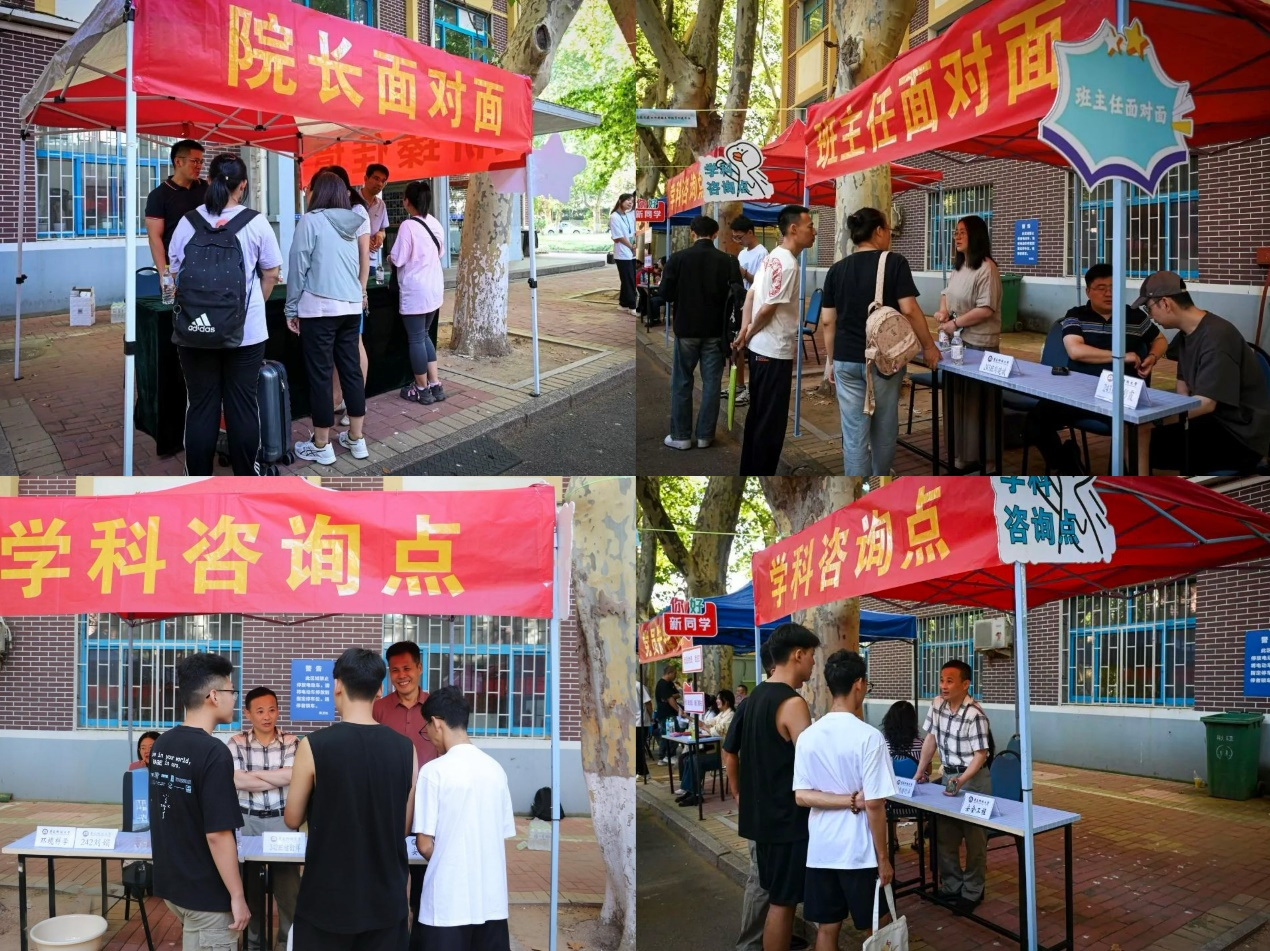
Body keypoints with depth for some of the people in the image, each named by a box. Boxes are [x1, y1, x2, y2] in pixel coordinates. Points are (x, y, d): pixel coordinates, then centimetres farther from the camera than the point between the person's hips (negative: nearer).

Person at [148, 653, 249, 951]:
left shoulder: (161, 745, 3)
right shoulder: (213, 752, -22)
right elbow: (217, 834, -23)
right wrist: (237, 896, -16)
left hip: (170, 882, 8)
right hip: (206, 892, -8)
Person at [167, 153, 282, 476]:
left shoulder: (187, 222, -1)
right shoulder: (256, 222, -5)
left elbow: (175, 271, 9)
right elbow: (271, 273, 3)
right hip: (246, 329, -1)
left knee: (200, 405, 7)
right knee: (243, 405, 7)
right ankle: (245, 480, 15)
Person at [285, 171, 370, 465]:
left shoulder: (310, 220, -7)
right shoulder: (355, 222, 10)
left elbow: (298, 267, -7)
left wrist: (292, 309, -1)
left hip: (319, 308, -6)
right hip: (351, 307, 6)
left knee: (320, 374, 0)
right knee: (351, 369, 11)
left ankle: (321, 446, 6)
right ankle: (356, 439, 16)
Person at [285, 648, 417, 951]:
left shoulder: (314, 745, -12)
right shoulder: (405, 749, -4)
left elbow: (293, 819, 0)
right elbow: (405, 827, 4)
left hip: (328, 898, -2)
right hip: (386, 900, 2)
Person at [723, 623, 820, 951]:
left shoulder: (754, 697, 9)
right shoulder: (791, 703, -19)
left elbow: (730, 753, 16)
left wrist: (740, 796, 24)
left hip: (761, 813, 9)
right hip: (788, 817, -9)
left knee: (773, 894, 19)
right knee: (783, 900, -1)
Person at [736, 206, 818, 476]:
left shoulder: (774, 257, 12)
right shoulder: (788, 264, -19)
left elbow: (751, 293, 12)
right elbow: (768, 309, -19)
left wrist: (744, 330, 2)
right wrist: (748, 336, -5)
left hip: (761, 349, 10)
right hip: (774, 352, -10)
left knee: (758, 415, 16)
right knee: (771, 421, -3)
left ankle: (749, 472, 23)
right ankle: (760, 476, 3)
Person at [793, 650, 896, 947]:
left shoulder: (807, 735, 1)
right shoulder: (868, 737, -15)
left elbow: (801, 796, -3)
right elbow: (874, 804, -16)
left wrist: (850, 801, -7)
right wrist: (883, 857, -7)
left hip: (820, 851, 5)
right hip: (859, 852, -4)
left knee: (826, 929, 12)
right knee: (870, 930, 11)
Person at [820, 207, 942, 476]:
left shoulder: (837, 269, 5)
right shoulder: (894, 262, -6)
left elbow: (827, 320, 5)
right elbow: (908, 310, -12)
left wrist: (831, 359, 15)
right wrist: (928, 346, -1)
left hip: (846, 361, 2)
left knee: (854, 434, 2)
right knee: (884, 428, 16)